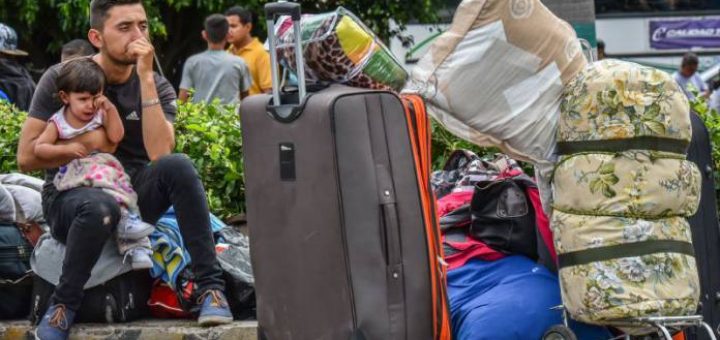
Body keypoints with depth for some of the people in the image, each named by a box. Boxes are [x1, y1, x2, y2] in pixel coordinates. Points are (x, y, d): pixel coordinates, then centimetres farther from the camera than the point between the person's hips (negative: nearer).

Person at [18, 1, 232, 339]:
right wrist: (90, 143, -12)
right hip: (72, 196, -2)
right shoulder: (61, 79, -5)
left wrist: (145, 77, -21)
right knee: (100, 207, -39)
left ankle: (210, 286, -27)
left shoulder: (157, 86, -1)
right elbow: (27, 156, -8)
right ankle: (62, 305, -18)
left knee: (178, 166, -29)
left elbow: (159, 154, -19)